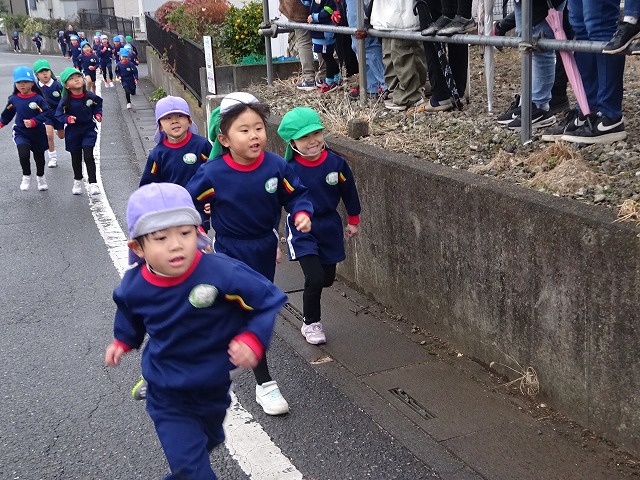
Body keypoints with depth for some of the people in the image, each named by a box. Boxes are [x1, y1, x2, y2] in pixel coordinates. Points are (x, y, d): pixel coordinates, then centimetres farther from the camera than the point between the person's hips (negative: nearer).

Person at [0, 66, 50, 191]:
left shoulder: (38, 99, -15)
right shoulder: (14, 99, -2)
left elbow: (45, 114, -22)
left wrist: (33, 122, -33)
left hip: (38, 134, -1)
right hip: (21, 133, 1)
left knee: (39, 157, 16)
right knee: (23, 155, -22)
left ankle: (41, 178, 41)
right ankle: (26, 177, 2)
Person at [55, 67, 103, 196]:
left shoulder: (90, 96, -12)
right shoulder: (65, 101, -17)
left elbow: (98, 106, 8)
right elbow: (59, 115, -11)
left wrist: (98, 114, -8)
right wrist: (68, 119, -29)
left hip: (89, 130, -1)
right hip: (73, 132, 1)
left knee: (88, 156, -11)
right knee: (76, 158, 15)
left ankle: (93, 183, -5)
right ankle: (77, 181, 36)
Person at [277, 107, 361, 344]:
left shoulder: (336, 163, -10)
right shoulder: (289, 170, -17)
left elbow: (348, 191, 7)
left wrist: (353, 220, 16)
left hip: (329, 228, 4)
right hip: (302, 230, -4)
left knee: (327, 278, 13)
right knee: (315, 278, -14)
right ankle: (311, 324, 10)